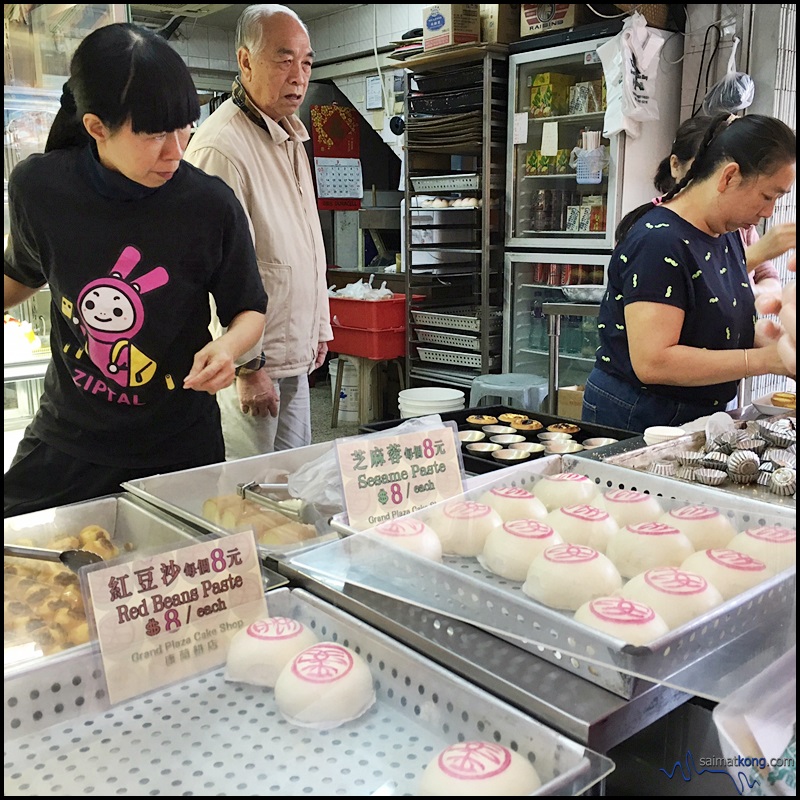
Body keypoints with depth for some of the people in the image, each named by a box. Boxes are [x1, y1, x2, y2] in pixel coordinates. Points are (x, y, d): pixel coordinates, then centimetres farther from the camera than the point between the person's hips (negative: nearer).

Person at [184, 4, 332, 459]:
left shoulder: (290, 137, 14)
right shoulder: (221, 147, -18)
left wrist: (320, 328, 20)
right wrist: (248, 367, -19)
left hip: (295, 360, 9)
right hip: (248, 362, -9)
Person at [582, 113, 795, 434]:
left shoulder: (728, 236, 8)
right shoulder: (659, 242, -22)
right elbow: (652, 362, -29)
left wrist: (772, 344, -2)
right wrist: (764, 360, -23)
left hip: (699, 415, 9)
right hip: (633, 419, -9)